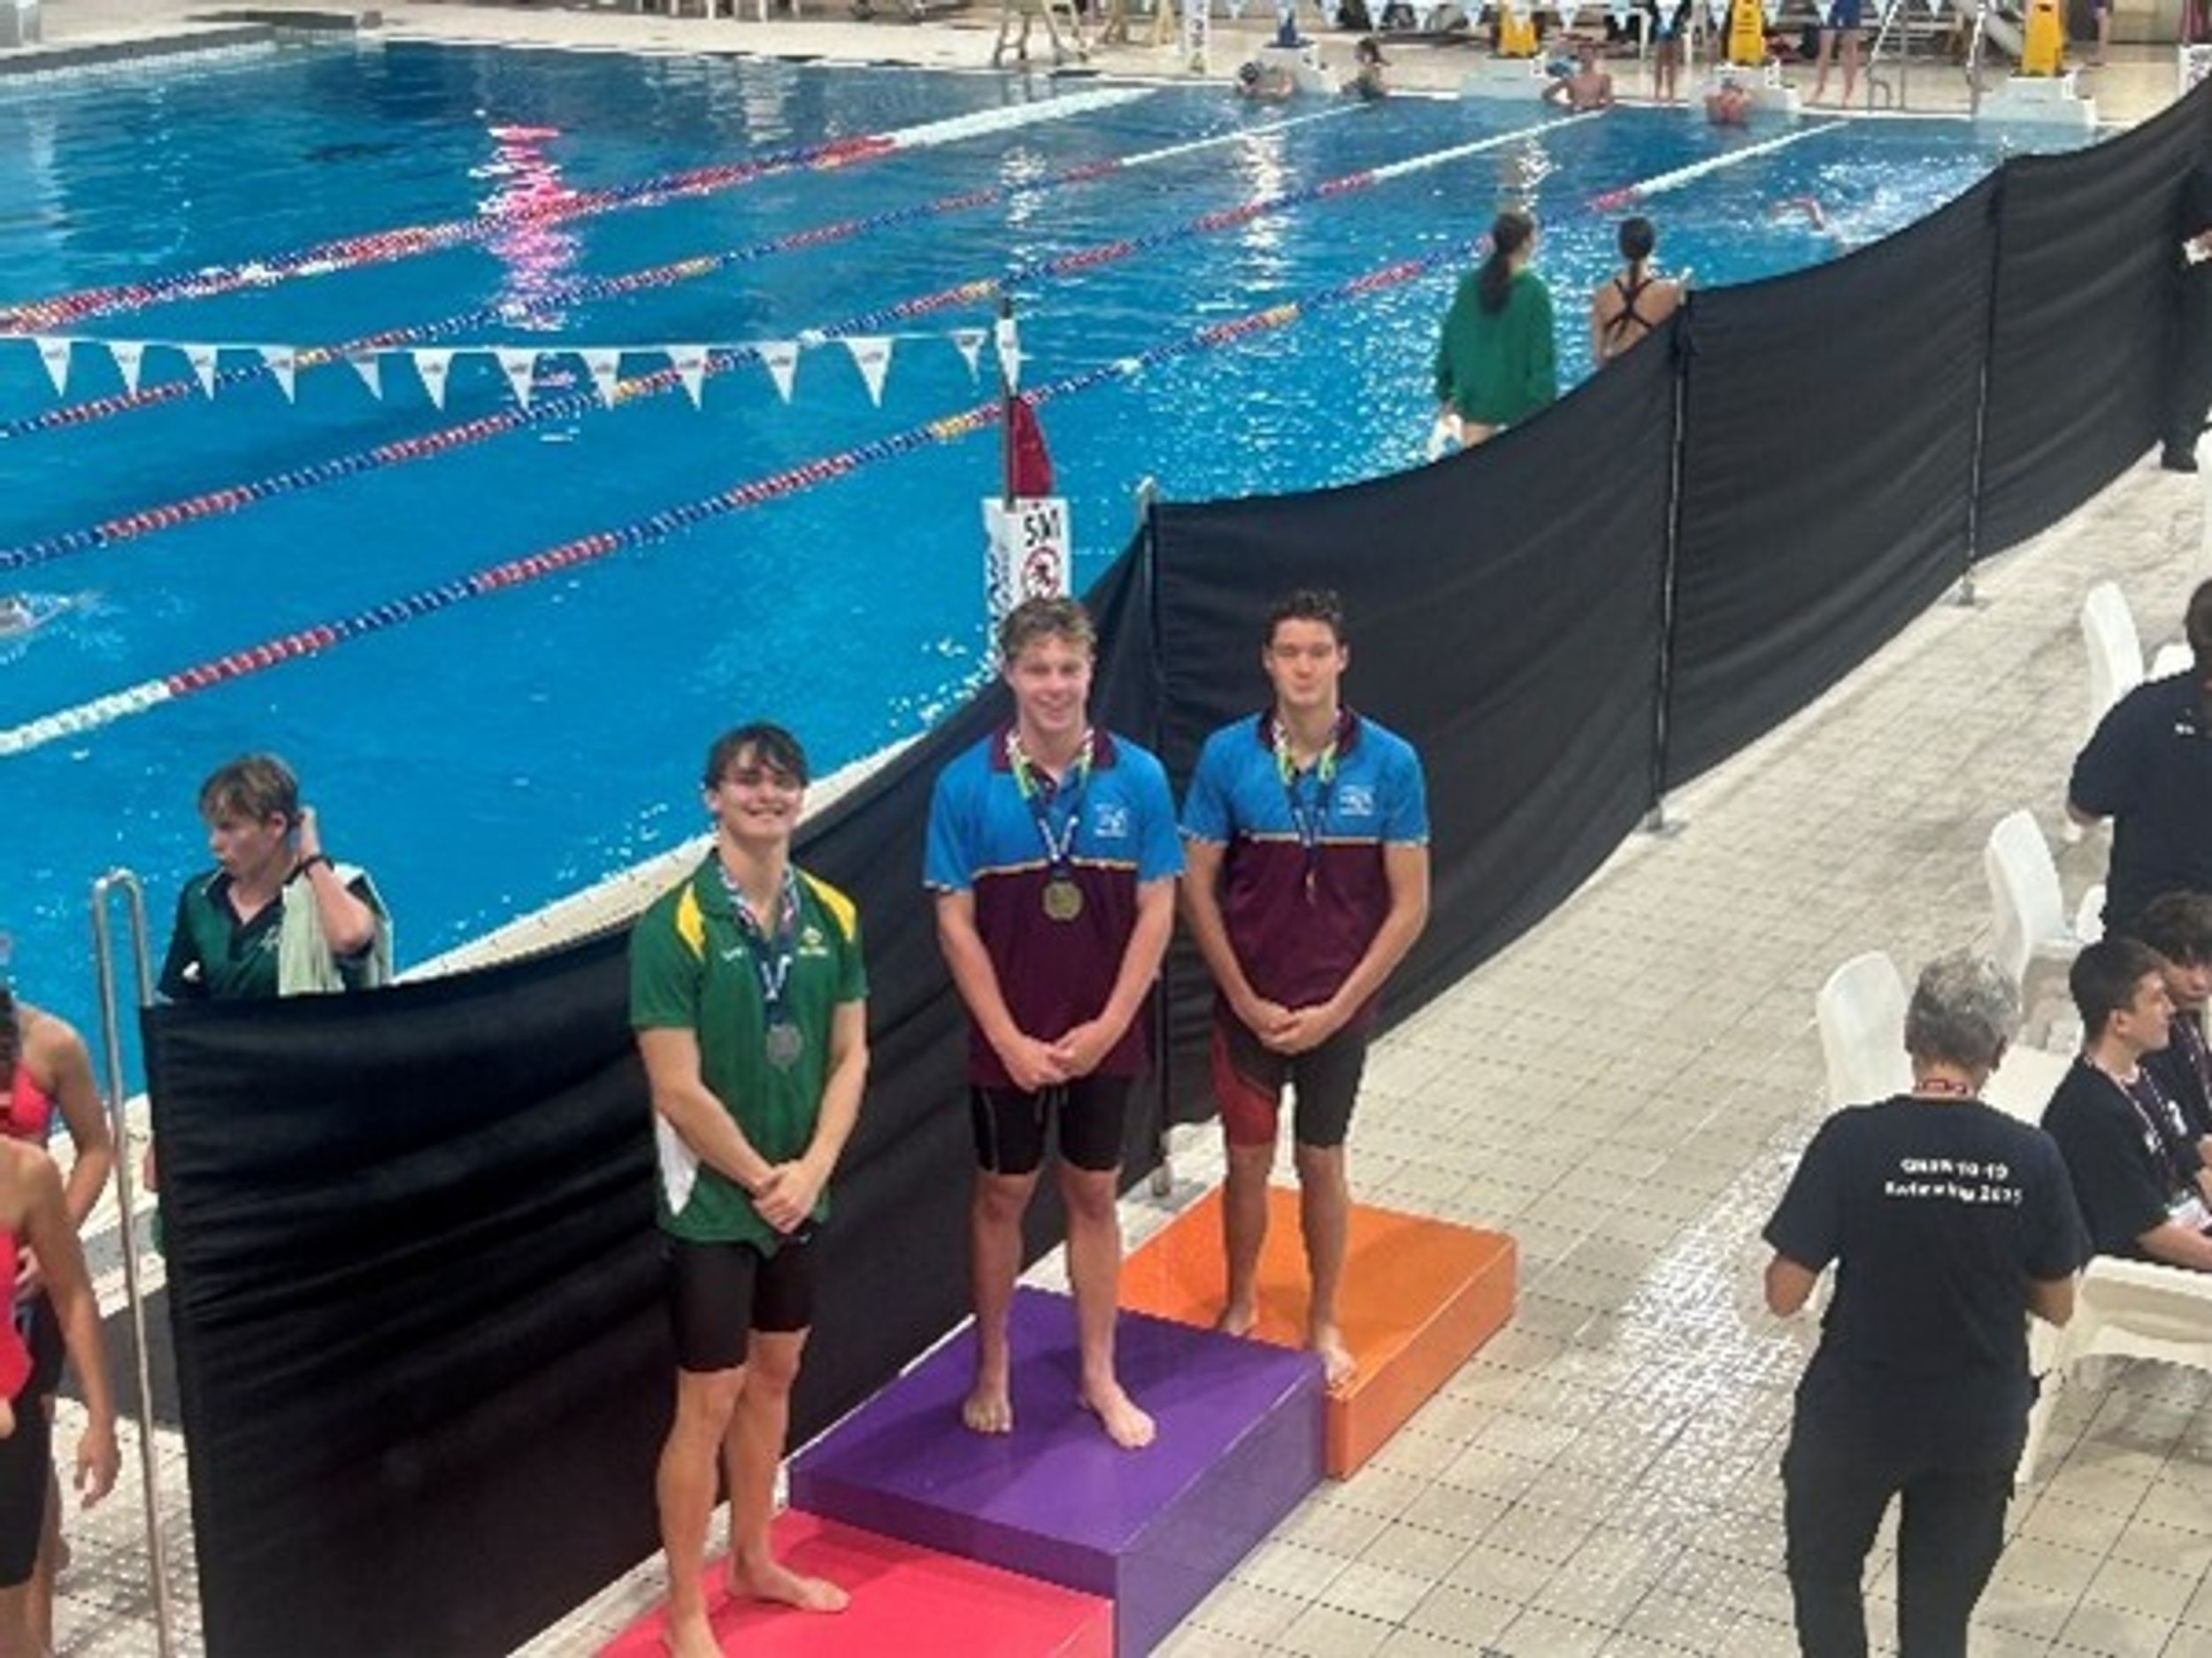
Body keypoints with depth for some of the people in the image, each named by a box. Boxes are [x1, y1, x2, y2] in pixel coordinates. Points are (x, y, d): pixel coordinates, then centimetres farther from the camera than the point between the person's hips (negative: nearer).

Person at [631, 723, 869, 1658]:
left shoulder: (831, 915, 0)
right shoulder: (675, 927, -18)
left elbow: (849, 1057, 2)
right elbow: (678, 1091, -19)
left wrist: (809, 1170, -10)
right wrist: (759, 1179, -13)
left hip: (800, 1194, 6)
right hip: (713, 1200, -6)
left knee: (773, 1377, 18)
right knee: (709, 1403, 2)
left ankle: (753, 1562, 36)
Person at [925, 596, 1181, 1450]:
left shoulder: (1137, 777, -8)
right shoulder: (967, 785, -12)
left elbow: (1156, 910, -4)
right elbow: (955, 922, -9)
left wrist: (1106, 1027, -10)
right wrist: (1011, 1041, -12)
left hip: (1104, 1036, 1)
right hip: (1009, 1041, -1)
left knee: (1094, 1197, 14)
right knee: (1002, 1196, 13)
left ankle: (1099, 1375, 27)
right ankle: (992, 1370, 29)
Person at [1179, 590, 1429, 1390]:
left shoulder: (1390, 763, -12)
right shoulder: (1227, 755, -11)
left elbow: (1409, 904, -9)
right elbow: (1197, 889, -5)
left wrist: (1336, 1008, -11)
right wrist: (1246, 1001, -8)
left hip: (1339, 1007, 0)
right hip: (1249, 1004, 1)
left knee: (1321, 1161, 13)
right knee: (1247, 1159, 13)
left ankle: (1324, 1319, 31)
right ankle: (1241, 1302, 35)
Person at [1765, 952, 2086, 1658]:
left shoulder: (1853, 1141, -20)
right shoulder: (2032, 1157, -13)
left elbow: (1784, 1295, -16)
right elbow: (2057, 1306, -2)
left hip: (1856, 1414, -2)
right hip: (1980, 1425, 2)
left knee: (1824, 1570, 23)